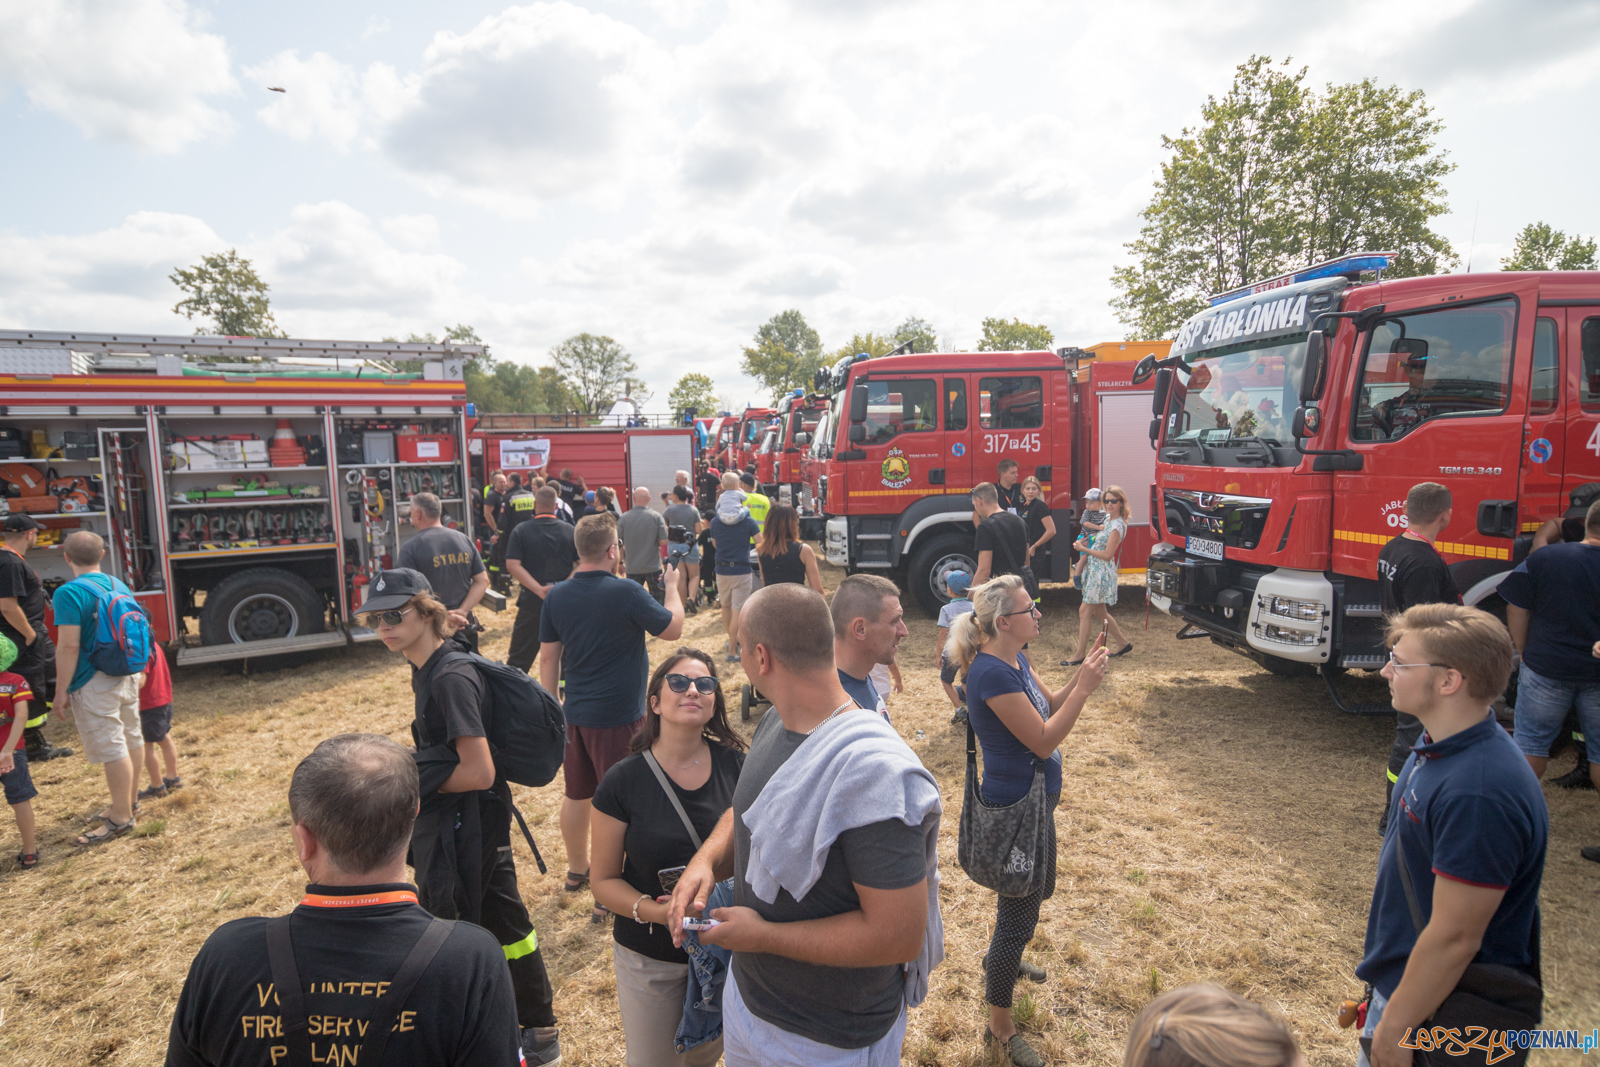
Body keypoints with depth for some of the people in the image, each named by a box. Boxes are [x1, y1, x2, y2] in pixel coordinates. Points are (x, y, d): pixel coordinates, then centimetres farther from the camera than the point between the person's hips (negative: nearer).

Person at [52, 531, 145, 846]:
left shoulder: (69, 593, -16)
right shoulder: (120, 585, 7)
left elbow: (69, 647, -20)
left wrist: (61, 692, -13)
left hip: (95, 684, -8)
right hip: (127, 676, 8)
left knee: (111, 749, -1)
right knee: (131, 739, 17)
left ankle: (121, 818, 7)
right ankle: (128, 800, 32)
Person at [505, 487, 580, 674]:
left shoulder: (521, 531, -4)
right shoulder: (570, 531, 1)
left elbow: (512, 564, -14)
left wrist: (539, 589, -18)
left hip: (532, 602, -1)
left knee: (519, 658, 8)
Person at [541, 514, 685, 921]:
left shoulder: (557, 596, -1)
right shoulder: (626, 593, -19)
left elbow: (547, 658, 5)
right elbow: (672, 629, -8)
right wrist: (673, 587, 7)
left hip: (575, 714, 6)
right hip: (617, 717, -6)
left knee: (576, 794, 21)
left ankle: (577, 870, 40)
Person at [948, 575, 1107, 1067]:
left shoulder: (1016, 659, 1)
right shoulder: (992, 673, -29)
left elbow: (1049, 706, 7)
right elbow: (1044, 740, -26)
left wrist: (1081, 674, -8)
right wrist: (1084, 688, -26)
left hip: (1034, 798, 10)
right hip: (1014, 808, -10)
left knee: (1039, 890, 30)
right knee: (1019, 913, 5)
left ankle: (1000, 957, 56)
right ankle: (1000, 1027, 25)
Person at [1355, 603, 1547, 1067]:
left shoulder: (1478, 794, -33)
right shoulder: (1441, 744, -3)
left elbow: (1453, 938, -27)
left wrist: (1394, 1029, -16)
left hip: (1438, 1008, -8)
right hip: (1402, 978, 8)